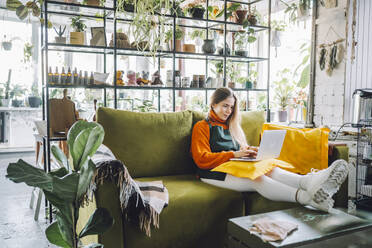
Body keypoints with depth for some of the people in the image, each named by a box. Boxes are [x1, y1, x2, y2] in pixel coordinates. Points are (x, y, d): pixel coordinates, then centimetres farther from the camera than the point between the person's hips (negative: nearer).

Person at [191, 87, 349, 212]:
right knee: (256, 178, -36)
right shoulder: (202, 127, 8)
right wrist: (233, 154, -13)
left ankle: (310, 181, -56)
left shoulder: (232, 126, 29)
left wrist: (248, 151, 2)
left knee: (269, 169, -29)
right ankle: (306, 197, -59)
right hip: (214, 172, -5)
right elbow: (202, 159, -5)